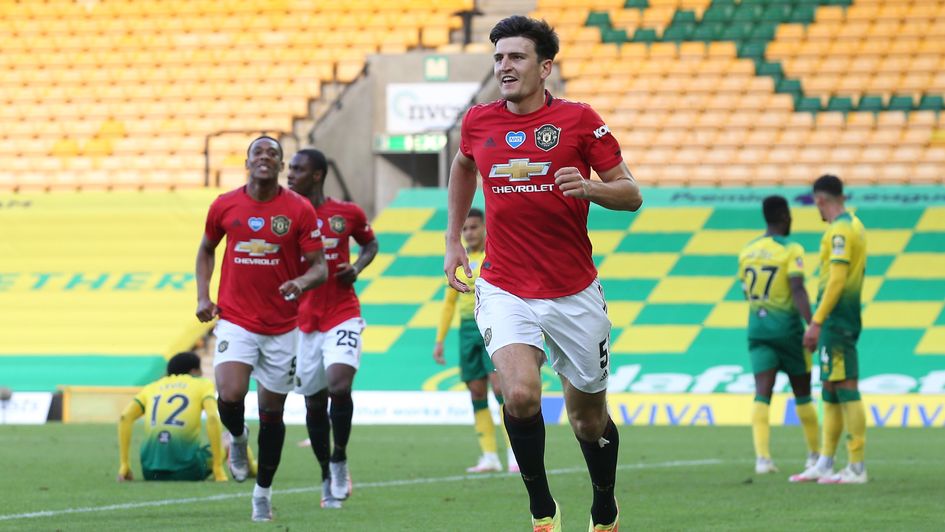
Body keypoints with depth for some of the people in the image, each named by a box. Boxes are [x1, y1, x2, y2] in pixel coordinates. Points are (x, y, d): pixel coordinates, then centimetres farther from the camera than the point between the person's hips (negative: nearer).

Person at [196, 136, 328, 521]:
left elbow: (320, 267, -4)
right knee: (230, 395, -21)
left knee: (272, 412, 6)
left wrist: (302, 282, -26)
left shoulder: (300, 210, -5)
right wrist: (203, 295, 5)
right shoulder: (224, 206, 0)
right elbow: (206, 249, 18)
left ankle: (263, 491, 22)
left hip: (282, 326, 0)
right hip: (235, 320, 0)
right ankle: (237, 438, 15)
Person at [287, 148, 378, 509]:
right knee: (314, 403, 5)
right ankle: (328, 478, 20)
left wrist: (357, 268, -2)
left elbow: (370, 243, 17)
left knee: (339, 386, -21)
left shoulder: (347, 214, -1)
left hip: (343, 315, -2)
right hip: (303, 321, 2)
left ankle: (340, 459, 1)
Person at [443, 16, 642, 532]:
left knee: (589, 419, 9)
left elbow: (631, 195, -3)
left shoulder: (579, 120, -6)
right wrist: (453, 240, 21)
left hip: (575, 294, -1)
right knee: (521, 394, -24)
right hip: (505, 290, 1)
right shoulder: (478, 122, 2)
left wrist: (589, 187, -23)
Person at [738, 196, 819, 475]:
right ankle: (814, 454, 24)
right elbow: (797, 290, -21)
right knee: (802, 393, 12)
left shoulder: (747, 251, 7)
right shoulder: (791, 250, -10)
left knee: (763, 393, -5)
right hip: (787, 326, -4)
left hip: (757, 326, 4)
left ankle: (762, 455, -22)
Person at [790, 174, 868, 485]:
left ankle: (857, 468, -10)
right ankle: (824, 464, 16)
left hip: (835, 318, -10)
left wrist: (817, 322, -21)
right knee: (831, 390, 12)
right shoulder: (853, 225, 16)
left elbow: (838, 278, -21)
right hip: (845, 318, 10)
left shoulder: (840, 230, -14)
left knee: (845, 388, -9)